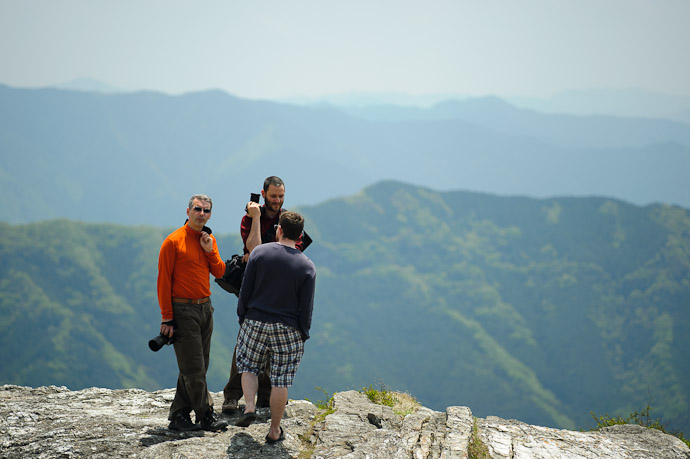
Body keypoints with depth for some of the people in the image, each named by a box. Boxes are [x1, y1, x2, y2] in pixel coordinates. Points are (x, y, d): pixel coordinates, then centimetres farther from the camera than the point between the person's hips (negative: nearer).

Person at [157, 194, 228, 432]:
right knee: (193, 368, -6)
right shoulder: (173, 241, -9)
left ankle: (178, 416, 16)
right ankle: (206, 416, -1)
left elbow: (219, 272, 8)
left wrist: (210, 251, -9)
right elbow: (164, 280, -9)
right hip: (183, 311, -7)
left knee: (196, 367, 9)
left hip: (205, 308, 7)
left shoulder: (209, 240, 11)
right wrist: (167, 317, -12)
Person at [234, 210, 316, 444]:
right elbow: (306, 307, -3)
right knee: (280, 380, 5)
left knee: (248, 366, 22)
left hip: (255, 323, 1)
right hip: (287, 329, -1)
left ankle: (249, 406, 1)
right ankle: (274, 431, 10)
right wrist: (303, 335, 8)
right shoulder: (307, 266, -5)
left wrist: (242, 317, 10)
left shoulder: (259, 252, -4)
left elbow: (245, 290, -1)